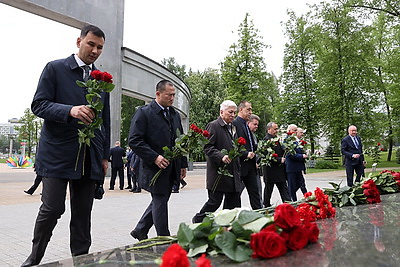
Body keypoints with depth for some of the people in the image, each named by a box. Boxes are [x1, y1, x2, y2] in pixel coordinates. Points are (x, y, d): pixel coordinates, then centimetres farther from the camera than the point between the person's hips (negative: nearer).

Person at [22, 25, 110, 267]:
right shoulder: (55, 68, 3)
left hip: (90, 156, 4)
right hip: (58, 153, -3)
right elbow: (38, 105, -5)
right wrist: (70, 110, -23)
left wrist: (105, 155, 11)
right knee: (52, 208, -2)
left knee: (83, 213, 7)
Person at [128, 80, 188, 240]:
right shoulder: (144, 112, -7)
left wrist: (183, 164, 13)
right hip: (154, 168, -7)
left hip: (171, 169, 7)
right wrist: (154, 157, -21)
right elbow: (134, 141, -15)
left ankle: (140, 231, 33)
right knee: (160, 201, 1)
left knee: (160, 200, 16)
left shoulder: (175, 115, 14)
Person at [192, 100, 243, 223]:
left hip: (233, 172, 8)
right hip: (218, 172, -7)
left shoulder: (232, 127, 18)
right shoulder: (213, 126, -7)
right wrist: (221, 156, -27)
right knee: (215, 201, 1)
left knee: (234, 203, 7)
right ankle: (197, 220, 23)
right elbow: (207, 148, -14)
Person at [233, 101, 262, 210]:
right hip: (240, 165, -9)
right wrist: (246, 154, -19)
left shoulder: (246, 125, 19)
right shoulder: (234, 123, -10)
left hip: (250, 165, 9)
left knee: (255, 192, 10)